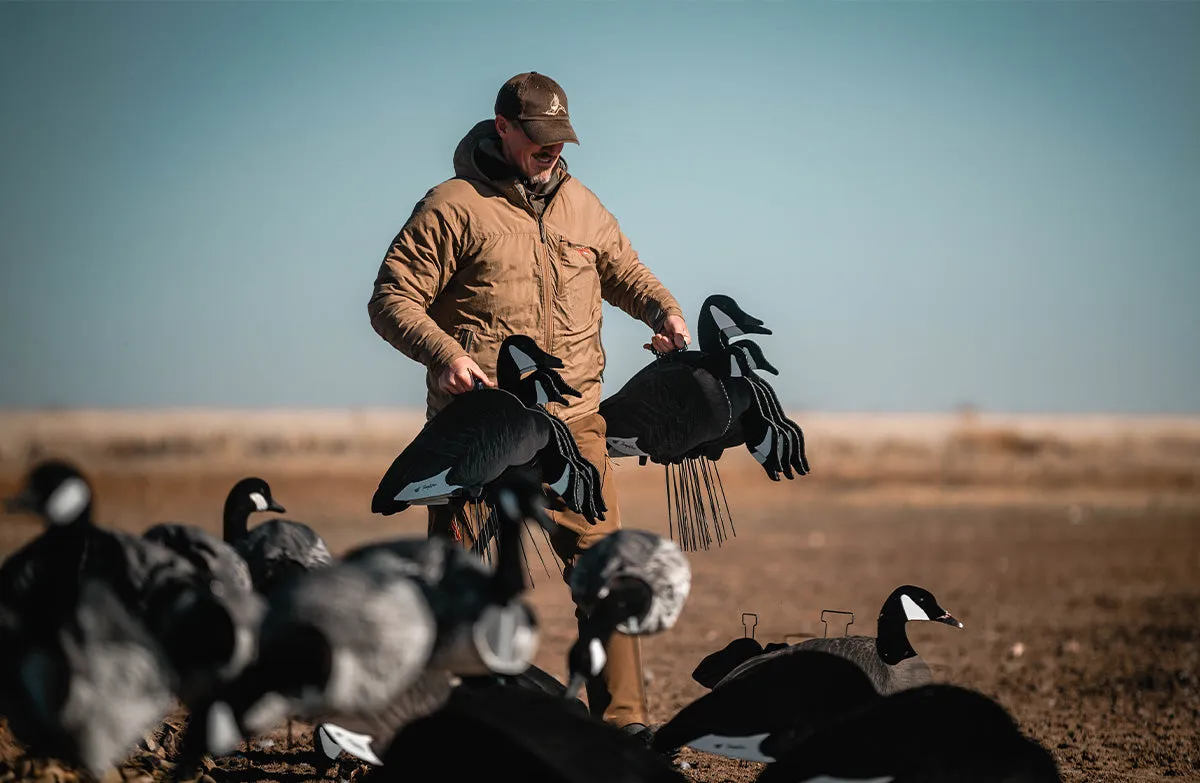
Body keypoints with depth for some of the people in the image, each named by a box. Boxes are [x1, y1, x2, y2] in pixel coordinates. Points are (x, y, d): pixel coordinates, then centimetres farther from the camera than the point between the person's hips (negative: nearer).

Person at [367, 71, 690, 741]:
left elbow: (625, 271, 29)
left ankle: (624, 720, 6)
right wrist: (444, 352, -22)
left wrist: (663, 309, 8)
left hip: (574, 424, 5)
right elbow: (393, 298, -5)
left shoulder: (582, 205, 16)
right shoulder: (452, 207, -2)